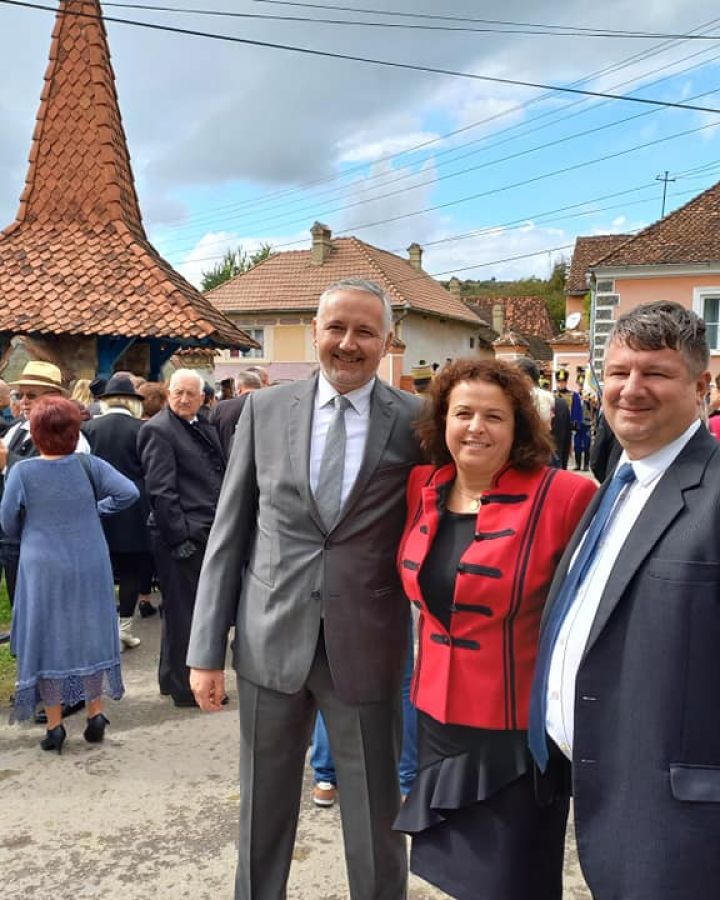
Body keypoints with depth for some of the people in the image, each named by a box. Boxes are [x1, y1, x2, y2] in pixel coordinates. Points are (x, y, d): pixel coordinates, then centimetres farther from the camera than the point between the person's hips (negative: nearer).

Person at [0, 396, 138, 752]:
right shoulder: (88, 465, -8)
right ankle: (95, 716, 22)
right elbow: (129, 492, -11)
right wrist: (96, 510, 4)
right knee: (89, 635, 15)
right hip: (89, 566, 2)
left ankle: (54, 725, 18)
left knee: (48, 640, 10)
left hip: (42, 567, -2)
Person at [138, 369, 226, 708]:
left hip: (206, 533, 8)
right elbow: (160, 490, -16)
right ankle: (186, 687, 14)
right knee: (184, 612, 2)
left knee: (183, 611, 18)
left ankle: (173, 678, 32)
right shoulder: (158, 430, -11)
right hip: (181, 536, -8)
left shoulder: (204, 428, 14)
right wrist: (181, 537, -18)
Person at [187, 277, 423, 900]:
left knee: (375, 814, 13)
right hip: (270, 640, 2)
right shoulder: (265, 409, 1)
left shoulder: (416, 421, -4)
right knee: (263, 807, 18)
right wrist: (206, 647, 1)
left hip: (367, 648, -1)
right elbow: (229, 533, 2)